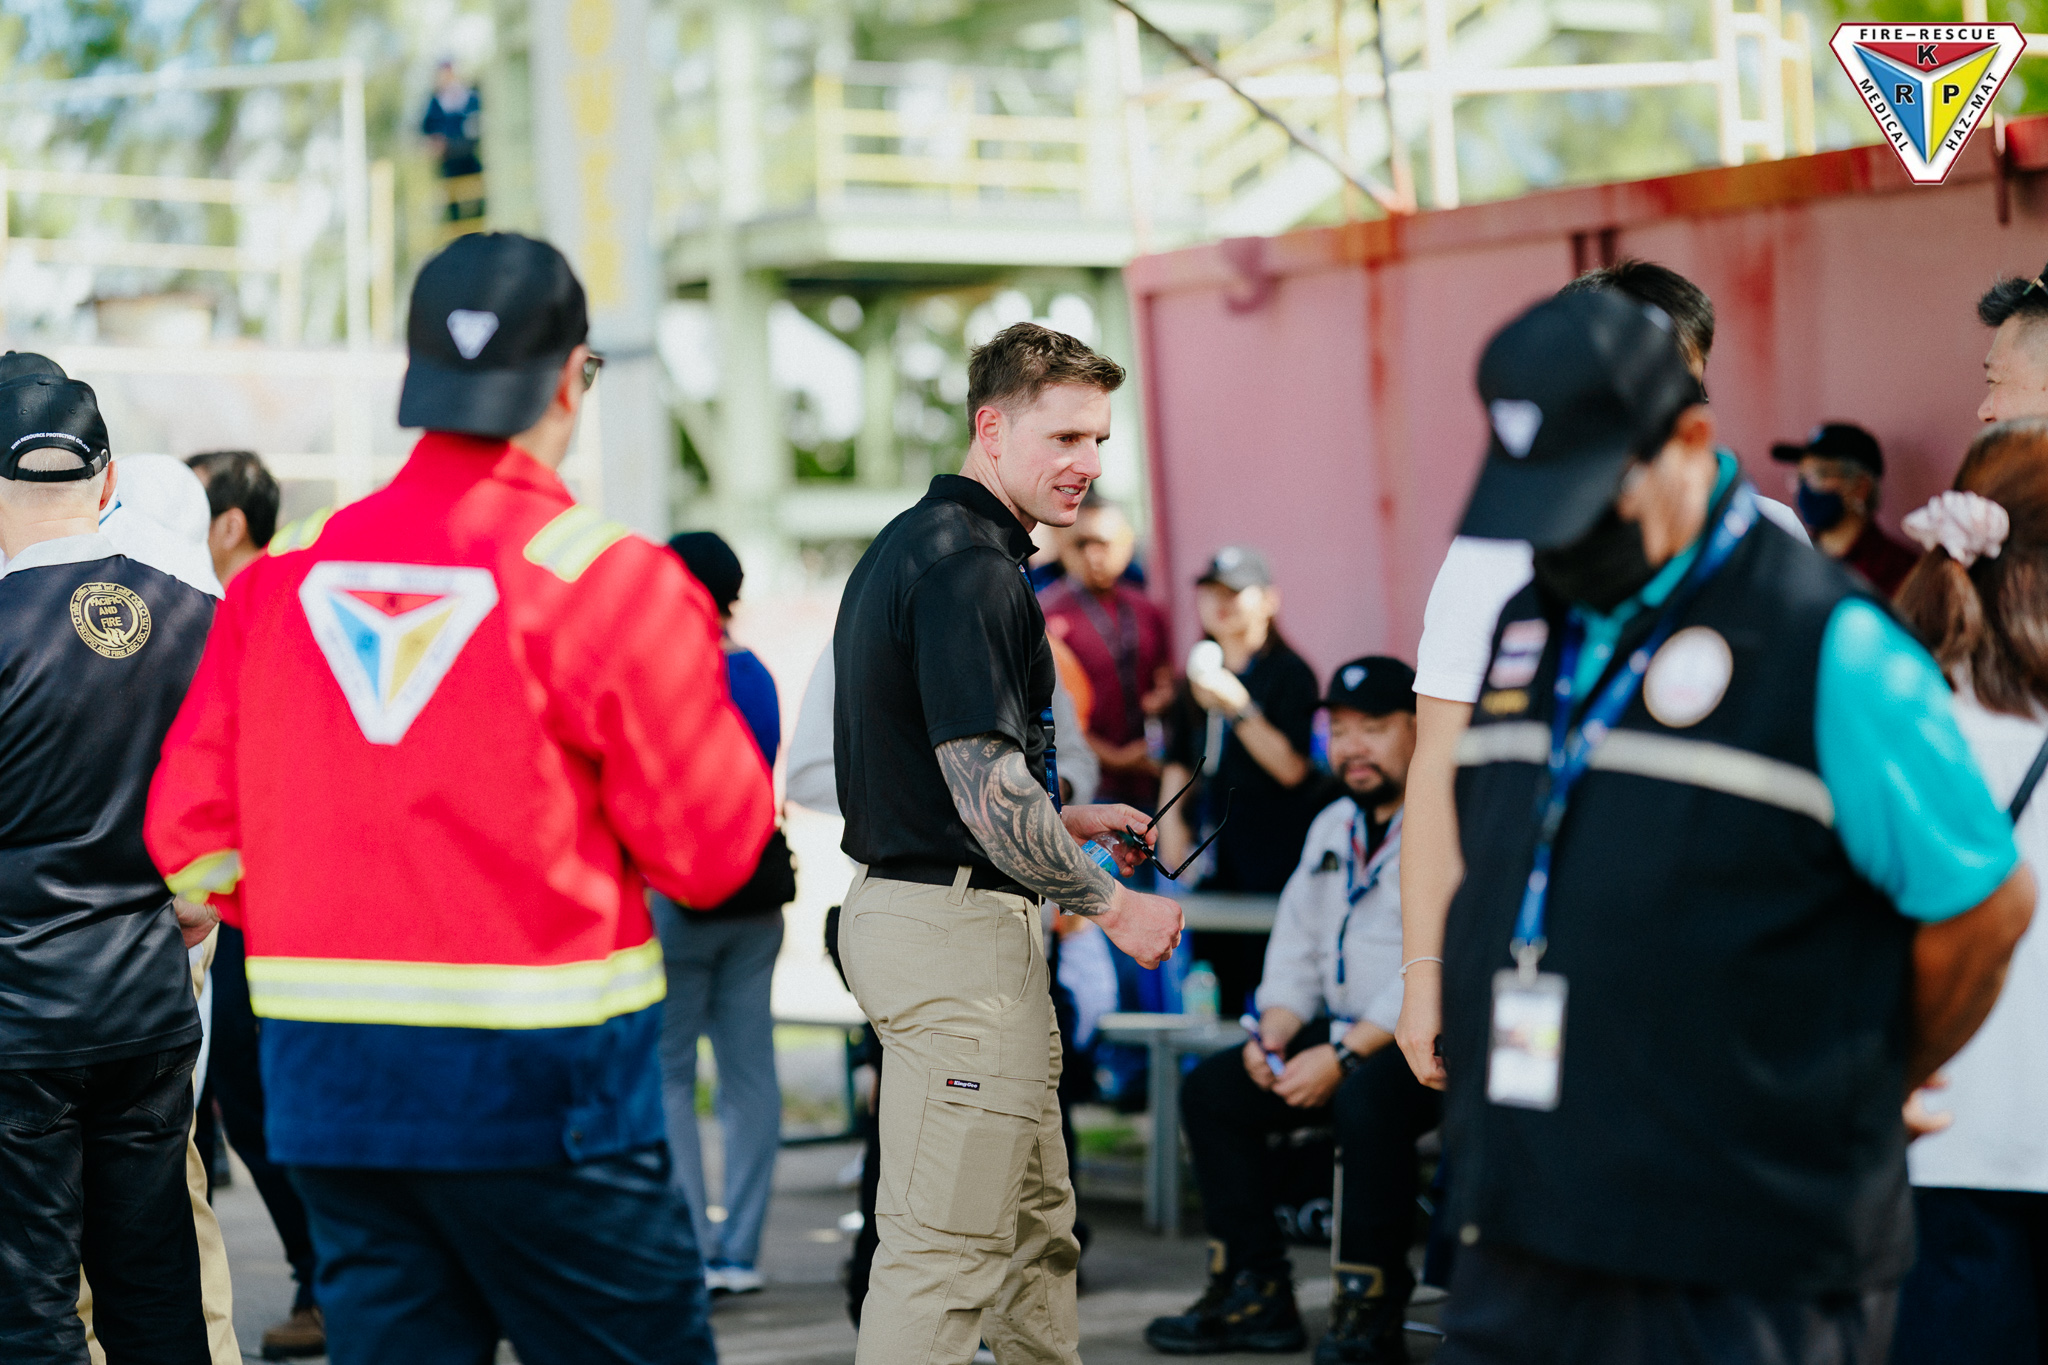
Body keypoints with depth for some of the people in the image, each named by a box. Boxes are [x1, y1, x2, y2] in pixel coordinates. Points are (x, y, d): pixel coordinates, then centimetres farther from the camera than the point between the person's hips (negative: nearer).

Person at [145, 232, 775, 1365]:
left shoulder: (284, 573, 4)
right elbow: (711, 852, -6)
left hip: (323, 1084, 5)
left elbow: (190, 830, 6)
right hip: (540, 1089, -5)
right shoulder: (610, 580, -10)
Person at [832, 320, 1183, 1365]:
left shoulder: (908, 545, 15)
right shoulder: (971, 566, -17)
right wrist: (1113, 905, -12)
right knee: (945, 1245, -6)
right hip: (957, 925, -11)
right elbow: (987, 788, -23)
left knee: (1038, 1227, 18)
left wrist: (1063, 820, 18)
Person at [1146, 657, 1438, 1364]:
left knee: (1366, 1100, -36)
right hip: (1345, 1032, 9)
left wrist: (1343, 1055, -23)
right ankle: (1255, 1295, 0)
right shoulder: (1332, 827, 18)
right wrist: (1275, 1033, 2)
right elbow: (1296, 947, 22)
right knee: (1211, 1089, -1)